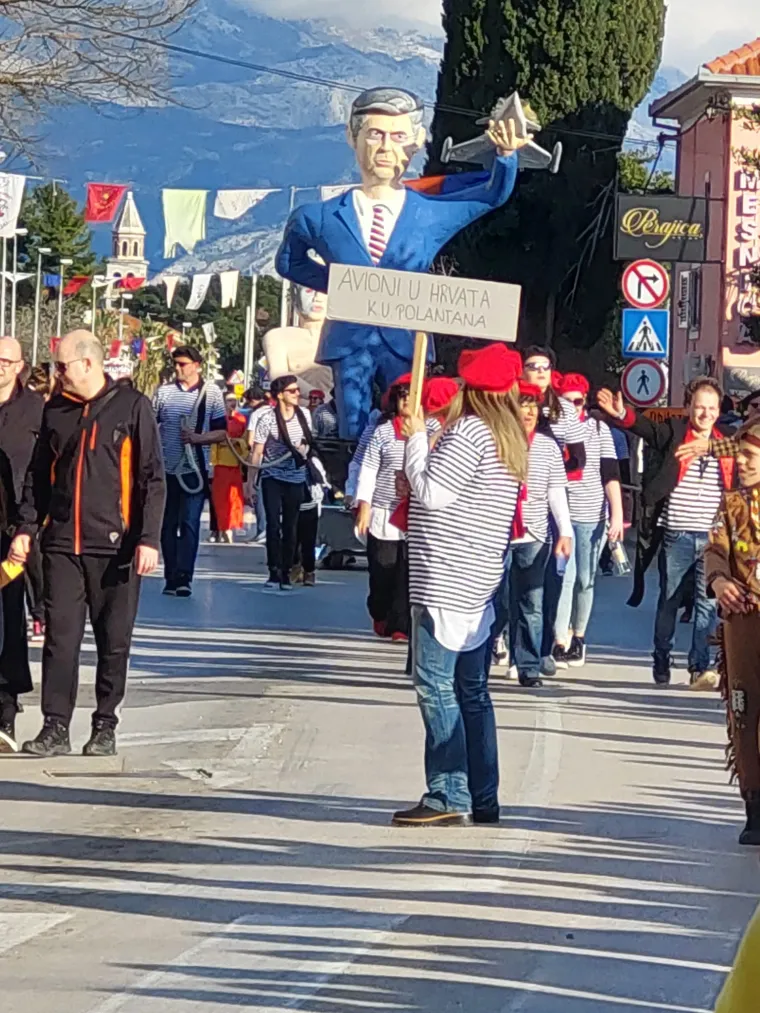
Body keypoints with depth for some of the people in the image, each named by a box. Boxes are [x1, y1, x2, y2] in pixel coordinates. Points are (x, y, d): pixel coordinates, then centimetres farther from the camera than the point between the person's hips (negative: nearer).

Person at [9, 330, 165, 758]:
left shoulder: (132, 406, -2)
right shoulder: (56, 410, 11)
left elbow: (153, 478, -4)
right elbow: (39, 476, 17)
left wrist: (149, 539, -11)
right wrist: (26, 528, 7)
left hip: (115, 546, -3)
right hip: (62, 544, 3)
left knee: (114, 641, 4)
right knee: (60, 637, -2)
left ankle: (105, 728, 13)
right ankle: (56, 728, 0)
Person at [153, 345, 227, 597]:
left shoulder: (211, 393, 1)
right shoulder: (163, 392, 7)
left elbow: (222, 433, 1)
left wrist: (196, 438, -15)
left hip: (194, 470, -3)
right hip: (166, 469, 3)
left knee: (190, 524, -10)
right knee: (168, 525, 6)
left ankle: (184, 578, -15)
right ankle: (171, 577, 12)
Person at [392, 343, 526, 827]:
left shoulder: (469, 431, -14)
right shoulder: (511, 438, 14)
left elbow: (432, 492, -16)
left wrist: (417, 438, -5)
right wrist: (426, 447, 14)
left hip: (446, 581, -9)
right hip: (478, 582, 9)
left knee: (436, 686, -8)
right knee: (472, 690, 12)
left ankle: (449, 796, -10)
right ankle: (482, 800, 15)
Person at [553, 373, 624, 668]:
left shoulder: (599, 429, 4)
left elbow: (611, 475, 3)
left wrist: (617, 515, -5)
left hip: (592, 515, 2)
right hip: (558, 514, -2)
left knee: (585, 580, 7)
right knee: (564, 577, -12)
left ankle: (578, 637, 22)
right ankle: (560, 642, -12)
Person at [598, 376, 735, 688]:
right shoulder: (672, 433, 0)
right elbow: (643, 426, -18)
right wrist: (622, 414, -38)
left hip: (712, 538, 2)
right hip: (676, 536, -2)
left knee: (708, 604, 0)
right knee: (668, 602, 7)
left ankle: (700, 668, 4)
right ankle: (661, 664, 19)